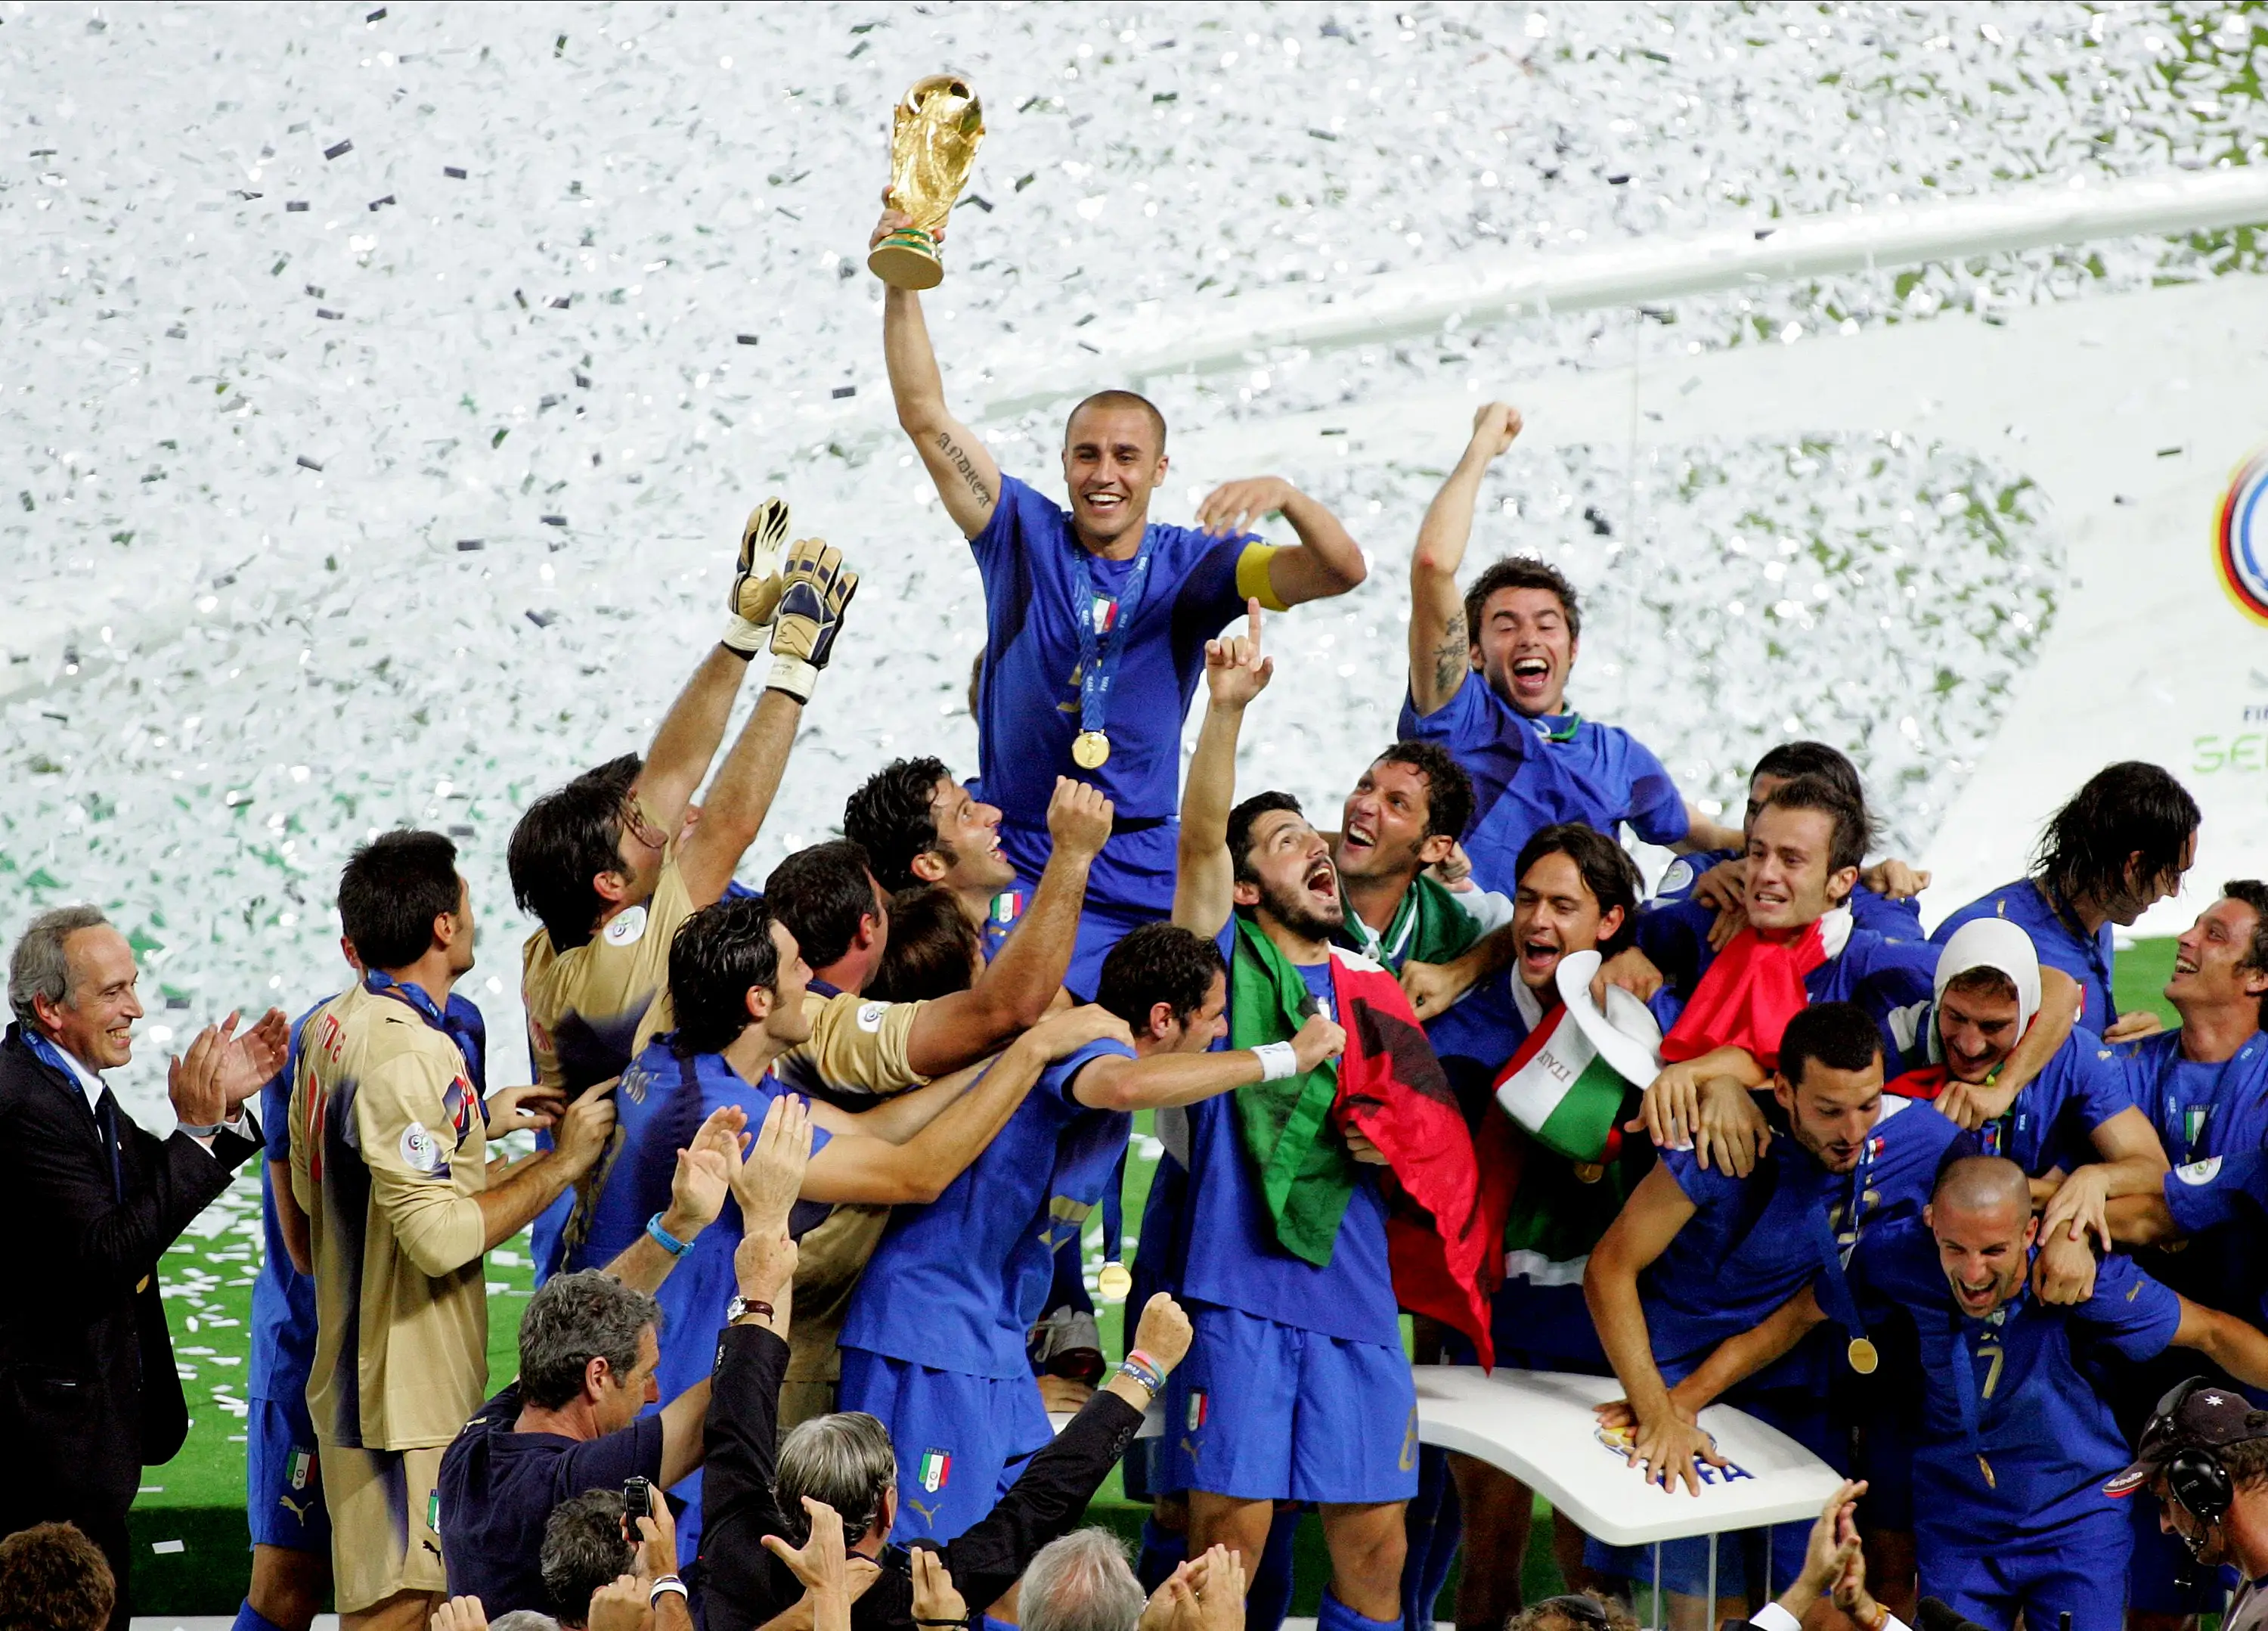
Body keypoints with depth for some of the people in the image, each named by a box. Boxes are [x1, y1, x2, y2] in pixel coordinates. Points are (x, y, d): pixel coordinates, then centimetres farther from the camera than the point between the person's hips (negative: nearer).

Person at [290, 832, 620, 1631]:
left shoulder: (335, 1026, 10)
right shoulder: (407, 1053, -21)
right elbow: (440, 1237, -25)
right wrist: (560, 1164, -15)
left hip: (352, 1375, 10)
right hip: (406, 1390, -10)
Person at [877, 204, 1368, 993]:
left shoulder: (1192, 565, 1)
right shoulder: (1024, 535, 1)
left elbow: (1342, 570, -10)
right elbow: (925, 416, -5)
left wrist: (1285, 496, -30)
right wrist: (903, 286, -15)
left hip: (1145, 876, 1)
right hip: (1018, 866, -1)